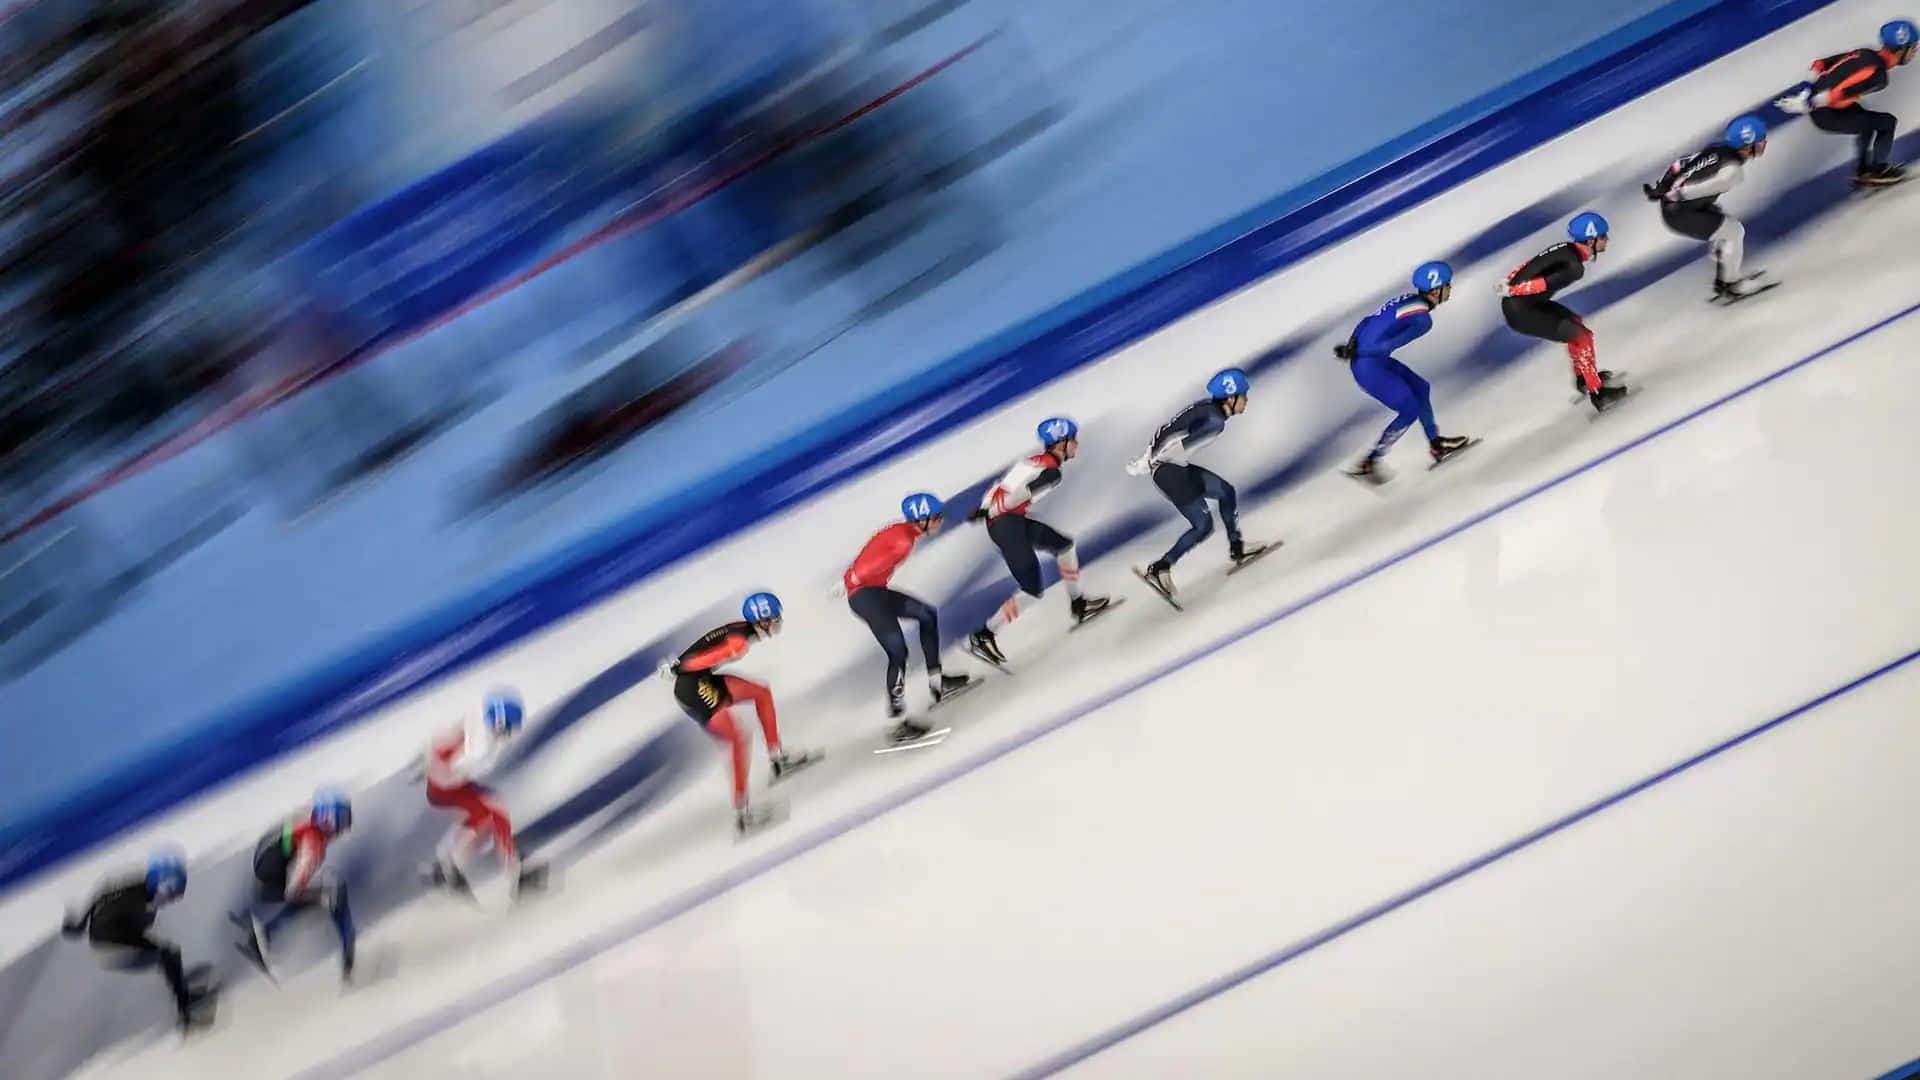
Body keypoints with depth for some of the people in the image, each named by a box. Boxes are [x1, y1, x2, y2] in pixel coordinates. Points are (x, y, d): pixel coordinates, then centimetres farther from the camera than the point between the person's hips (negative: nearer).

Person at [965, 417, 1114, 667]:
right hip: (1007, 524, -10)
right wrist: (988, 512, -13)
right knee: (1032, 591, -7)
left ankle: (1078, 605, 32)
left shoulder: (1036, 460, 14)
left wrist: (986, 508, 8)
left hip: (1014, 520, 10)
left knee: (1065, 544, 22)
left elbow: (1002, 485, 11)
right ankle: (982, 637, -6)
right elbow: (1017, 494, -19)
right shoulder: (1051, 471, -13)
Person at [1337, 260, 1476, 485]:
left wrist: (1351, 346, 0)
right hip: (1370, 367, -9)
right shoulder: (1422, 319, -17)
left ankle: (1436, 444, 34)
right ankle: (1368, 464, 7)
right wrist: (1353, 353, -12)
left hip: (1368, 358, 9)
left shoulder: (1407, 300, 10)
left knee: (1420, 388, 20)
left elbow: (1366, 322, 10)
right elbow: (1391, 344, -21)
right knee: (1410, 409, 3)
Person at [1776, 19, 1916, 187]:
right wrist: (1808, 103, -24)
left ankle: (1863, 171, 33)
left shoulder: (1865, 53, 5)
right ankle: (1879, 170, 17)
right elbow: (1841, 91, -28)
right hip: (1826, 116, -9)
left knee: (1869, 119, 27)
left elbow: (1821, 63, 9)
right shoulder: (1877, 73, -20)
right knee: (1887, 123, 1)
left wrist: (1807, 88, 14)